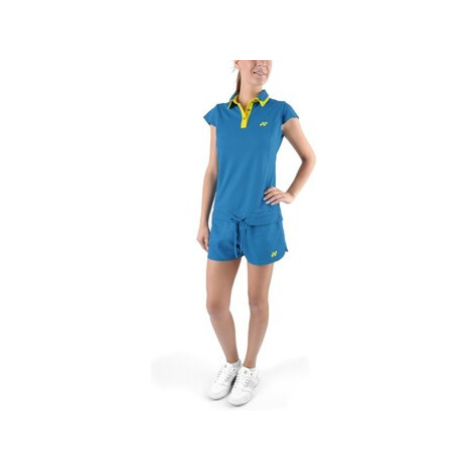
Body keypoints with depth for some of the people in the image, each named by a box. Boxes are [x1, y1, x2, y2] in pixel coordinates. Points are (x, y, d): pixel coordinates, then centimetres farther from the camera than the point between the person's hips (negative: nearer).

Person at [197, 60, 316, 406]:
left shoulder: (280, 112, -1)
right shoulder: (219, 115, 6)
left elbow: (310, 158, 11)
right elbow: (212, 172, 8)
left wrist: (291, 195, -1)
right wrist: (203, 222, 7)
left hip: (263, 222, -2)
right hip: (225, 222, 3)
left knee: (258, 302, 10)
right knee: (215, 305, 4)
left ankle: (250, 369, 32)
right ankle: (231, 363, 31)